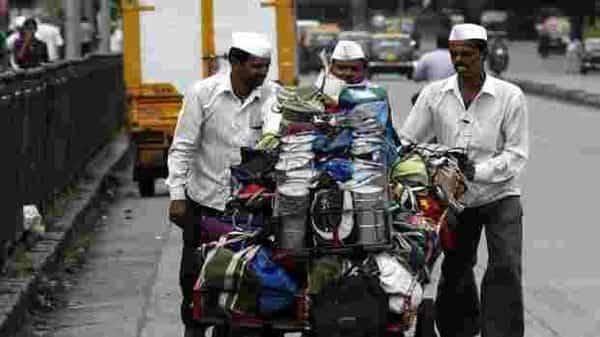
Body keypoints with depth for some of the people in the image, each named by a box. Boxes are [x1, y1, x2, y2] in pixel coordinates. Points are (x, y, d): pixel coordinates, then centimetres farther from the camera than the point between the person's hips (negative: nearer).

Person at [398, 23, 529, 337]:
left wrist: (478, 170, -22)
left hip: (499, 196, -3)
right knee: (455, 272, 10)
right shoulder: (434, 94, 1)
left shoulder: (510, 96, -6)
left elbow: (517, 153, -9)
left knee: (505, 268, -16)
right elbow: (406, 139, 3)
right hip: (455, 198, 3)